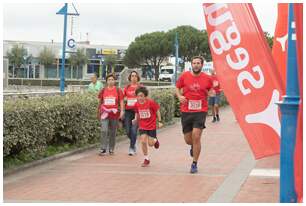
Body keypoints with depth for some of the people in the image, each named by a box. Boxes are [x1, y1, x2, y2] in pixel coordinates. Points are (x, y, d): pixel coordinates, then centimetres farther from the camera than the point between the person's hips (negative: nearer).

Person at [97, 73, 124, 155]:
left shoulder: (118, 90, 4)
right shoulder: (103, 90, 8)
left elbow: (121, 102, 3)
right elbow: (100, 102, 16)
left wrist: (122, 111, -8)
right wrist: (98, 112, 18)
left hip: (114, 114, 0)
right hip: (105, 113, 0)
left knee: (113, 132, 7)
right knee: (104, 131, -12)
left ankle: (111, 149, 18)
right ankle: (103, 149, -10)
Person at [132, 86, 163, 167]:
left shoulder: (151, 102, -18)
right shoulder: (137, 104, -7)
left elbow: (157, 111, -6)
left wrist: (160, 121, -5)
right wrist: (136, 120, -5)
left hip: (151, 125, -3)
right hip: (142, 126, 3)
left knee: (150, 144, -2)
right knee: (143, 141, -10)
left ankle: (155, 140, 37)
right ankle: (146, 159, 6)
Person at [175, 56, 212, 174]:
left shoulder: (207, 79, 0)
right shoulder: (184, 76, -1)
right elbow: (177, 88, 13)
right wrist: (179, 96, -5)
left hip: (200, 112, -2)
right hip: (186, 112, 2)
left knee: (196, 137, -13)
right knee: (188, 140, 8)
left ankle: (194, 164, 1)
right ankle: (193, 146, 48)